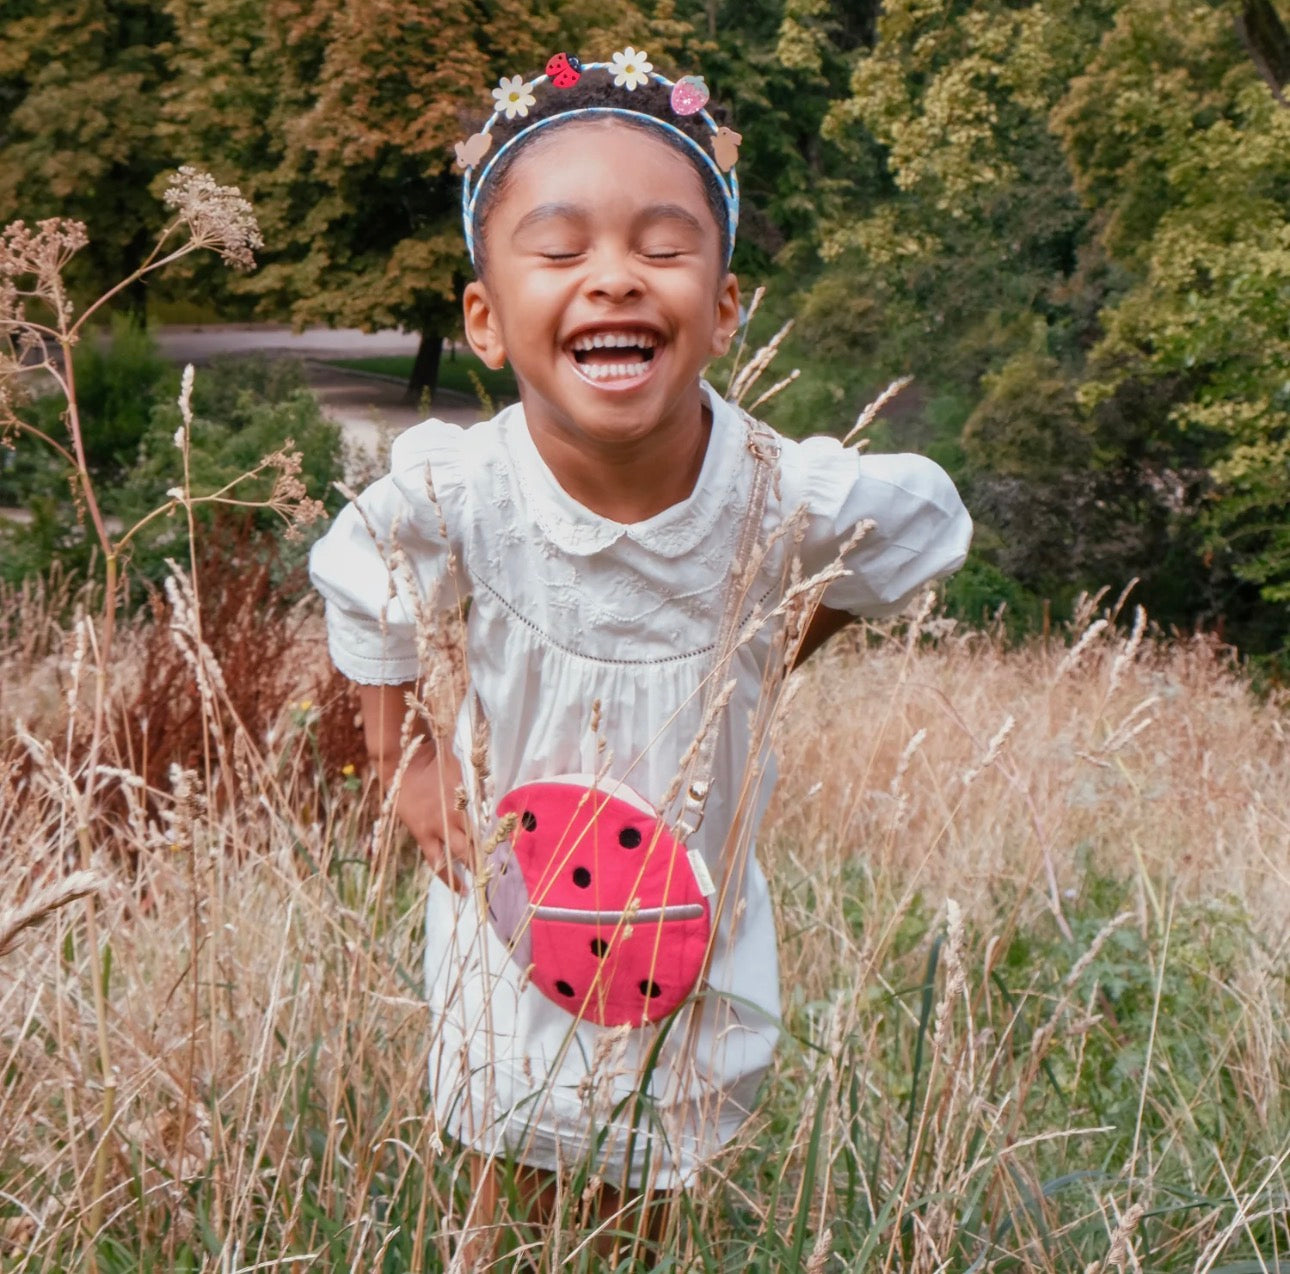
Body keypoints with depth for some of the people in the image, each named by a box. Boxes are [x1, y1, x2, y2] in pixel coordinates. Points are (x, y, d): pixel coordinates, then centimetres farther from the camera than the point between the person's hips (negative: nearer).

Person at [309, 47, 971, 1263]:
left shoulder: (794, 500, -28)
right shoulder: (449, 493, -26)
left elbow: (926, 527, -5)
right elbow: (361, 599, -3)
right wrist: (406, 764, -5)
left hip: (694, 922, 1)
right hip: (512, 906, 0)